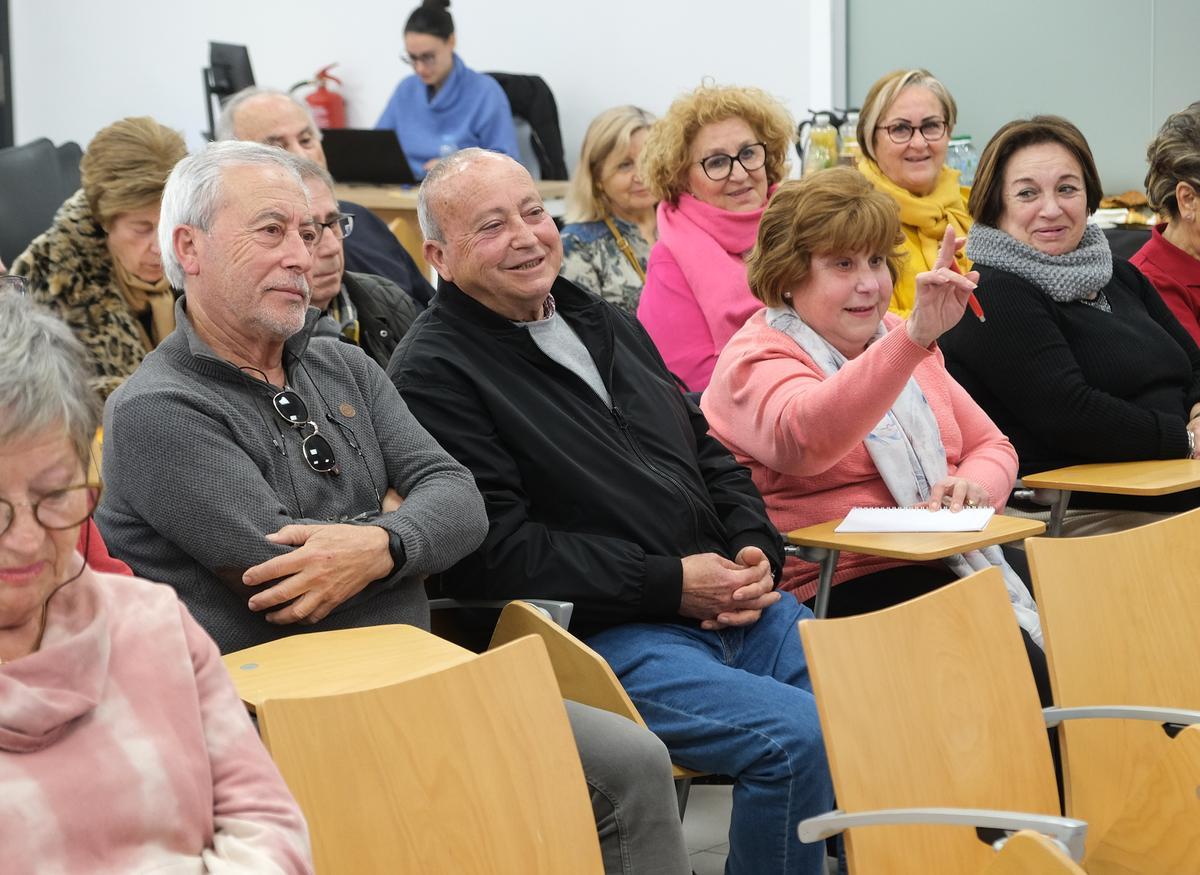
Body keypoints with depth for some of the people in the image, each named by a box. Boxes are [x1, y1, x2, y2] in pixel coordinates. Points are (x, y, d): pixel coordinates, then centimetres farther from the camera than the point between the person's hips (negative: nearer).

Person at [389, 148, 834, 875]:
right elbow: (497, 549, -13)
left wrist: (757, 550, 2)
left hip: (734, 604, 8)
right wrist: (669, 584, -14)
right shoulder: (433, 373, -5)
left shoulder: (605, 324, 20)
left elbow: (709, 452, 23)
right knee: (796, 736, -26)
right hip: (606, 636, -7)